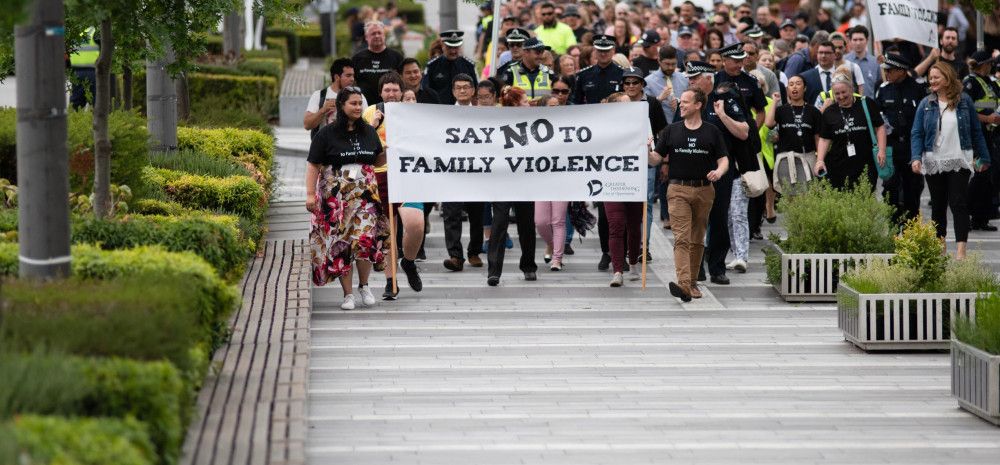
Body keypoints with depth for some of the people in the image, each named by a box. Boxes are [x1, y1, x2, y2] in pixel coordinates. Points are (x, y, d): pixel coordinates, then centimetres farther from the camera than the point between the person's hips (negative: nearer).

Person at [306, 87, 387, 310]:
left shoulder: (369, 132, 11)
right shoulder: (327, 133, -2)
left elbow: (379, 158, 23)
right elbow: (313, 165, -2)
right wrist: (310, 194, -10)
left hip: (365, 194, 2)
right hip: (336, 197, -2)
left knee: (365, 238, -13)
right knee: (340, 243, -1)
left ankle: (364, 285, 9)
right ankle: (348, 294, 8)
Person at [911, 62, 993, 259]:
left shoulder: (964, 101, 0)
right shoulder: (926, 104, 2)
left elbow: (976, 131, 6)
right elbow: (916, 133, -1)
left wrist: (983, 158, 7)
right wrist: (916, 157, -15)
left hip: (959, 162, -2)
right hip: (933, 162, 2)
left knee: (959, 204, -9)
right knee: (938, 205, 12)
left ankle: (961, 250, -14)